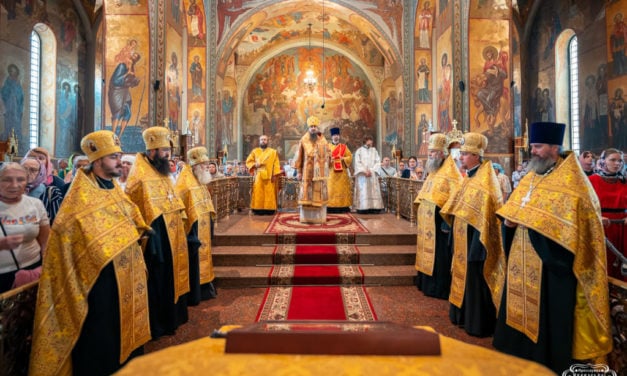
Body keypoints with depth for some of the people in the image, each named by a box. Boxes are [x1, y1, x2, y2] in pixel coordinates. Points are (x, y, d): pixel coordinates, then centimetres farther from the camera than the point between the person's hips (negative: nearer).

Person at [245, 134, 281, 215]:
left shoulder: (273, 152, 9)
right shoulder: (254, 151, 13)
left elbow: (276, 164, 3)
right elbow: (248, 161, 11)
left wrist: (275, 175, -8)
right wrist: (255, 165, -10)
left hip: (269, 176, -1)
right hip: (258, 176, 1)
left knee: (269, 193, -3)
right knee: (258, 193, -4)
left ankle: (269, 209, -1)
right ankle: (259, 209, -3)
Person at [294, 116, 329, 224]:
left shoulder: (323, 140, 6)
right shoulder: (303, 140, 1)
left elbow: (327, 157, 11)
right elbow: (299, 157, 1)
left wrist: (326, 171, 7)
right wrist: (298, 171, -3)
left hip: (319, 171, 1)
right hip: (307, 171, -1)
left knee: (319, 193, 3)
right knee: (306, 193, -1)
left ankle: (319, 217, 10)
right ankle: (306, 217, 6)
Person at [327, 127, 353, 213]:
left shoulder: (344, 147, 12)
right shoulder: (328, 147, 10)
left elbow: (350, 156, 7)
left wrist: (344, 159, -12)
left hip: (342, 172, 1)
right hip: (332, 172, -1)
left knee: (343, 189, 0)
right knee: (332, 189, -5)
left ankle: (344, 208, 3)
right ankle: (332, 208, -4)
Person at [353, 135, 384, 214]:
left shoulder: (374, 150, 12)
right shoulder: (359, 151, 5)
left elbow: (378, 162, 6)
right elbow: (357, 163, -2)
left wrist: (371, 170, -8)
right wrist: (364, 171, -13)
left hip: (372, 175, 3)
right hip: (362, 175, -2)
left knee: (373, 191, -3)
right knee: (363, 191, -7)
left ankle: (373, 208, -4)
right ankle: (363, 209, -9)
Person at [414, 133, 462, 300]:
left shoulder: (450, 172, -14)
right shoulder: (433, 170, 14)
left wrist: (447, 222, -23)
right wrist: (420, 211, 16)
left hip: (440, 221, -9)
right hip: (428, 221, 9)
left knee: (440, 256, 2)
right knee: (429, 253, 16)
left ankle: (441, 289, 14)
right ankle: (428, 284, 28)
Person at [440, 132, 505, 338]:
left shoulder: (485, 181, -19)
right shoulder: (469, 177, 11)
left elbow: (485, 217, -24)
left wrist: (477, 245, -25)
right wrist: (454, 236, 19)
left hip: (475, 240, -9)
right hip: (463, 239, 10)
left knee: (475, 281, 2)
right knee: (464, 277, 18)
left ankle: (479, 324, 17)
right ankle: (464, 315, 33)